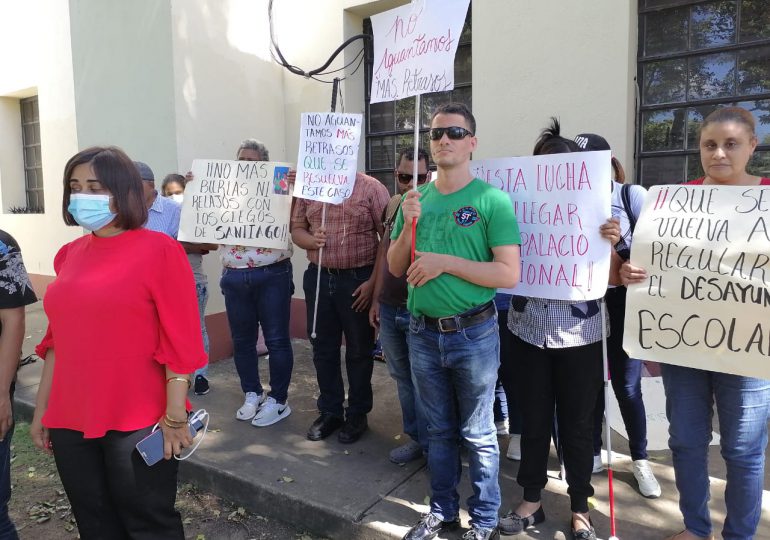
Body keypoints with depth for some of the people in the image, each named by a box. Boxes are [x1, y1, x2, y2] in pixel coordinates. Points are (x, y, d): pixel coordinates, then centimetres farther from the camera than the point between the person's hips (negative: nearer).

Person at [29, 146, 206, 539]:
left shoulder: (159, 250, -10)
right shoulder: (69, 255, 8)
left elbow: (180, 342, -12)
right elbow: (57, 338, 14)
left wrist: (175, 417, -14)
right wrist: (41, 409, 14)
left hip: (138, 425, -5)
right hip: (71, 421, 6)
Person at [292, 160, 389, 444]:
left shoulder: (371, 188, -7)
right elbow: (297, 229, 11)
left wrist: (374, 281, -14)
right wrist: (311, 240, -12)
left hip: (358, 279, -4)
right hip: (318, 277, 5)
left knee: (358, 350, 8)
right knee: (323, 348, 13)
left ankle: (357, 415, 25)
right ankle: (329, 411, 29)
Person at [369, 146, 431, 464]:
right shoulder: (392, 204, 8)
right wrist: (376, 299, 16)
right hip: (389, 307, 7)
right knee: (402, 377, 16)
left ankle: (432, 445, 21)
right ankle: (415, 437, 32)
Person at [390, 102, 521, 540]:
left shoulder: (492, 199, -10)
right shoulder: (417, 199, 5)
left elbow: (510, 274, -16)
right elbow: (395, 268, 7)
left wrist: (447, 262, -21)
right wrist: (408, 227, -10)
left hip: (474, 334, -4)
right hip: (423, 333, 5)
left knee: (478, 434, 11)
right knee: (440, 430, 19)